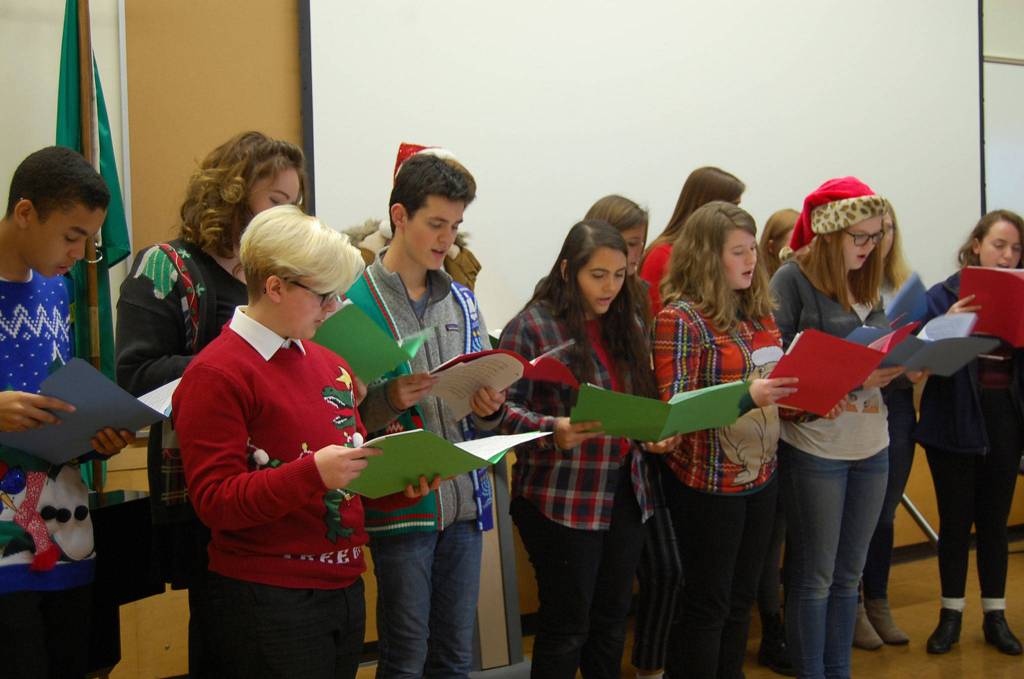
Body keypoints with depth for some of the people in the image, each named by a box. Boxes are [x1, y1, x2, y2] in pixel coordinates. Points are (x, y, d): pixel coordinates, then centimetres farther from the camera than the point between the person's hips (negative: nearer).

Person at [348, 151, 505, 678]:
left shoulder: (462, 301, 10)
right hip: (400, 504, -5)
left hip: (465, 500, 5)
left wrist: (488, 409, -8)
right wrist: (389, 400, -25)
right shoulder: (354, 302, -8)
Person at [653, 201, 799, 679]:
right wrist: (748, 398, -28)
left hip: (761, 474, 7)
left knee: (742, 597, 16)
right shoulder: (680, 317, -14)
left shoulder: (756, 310, 8)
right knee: (707, 603, 5)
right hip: (709, 482, -7)